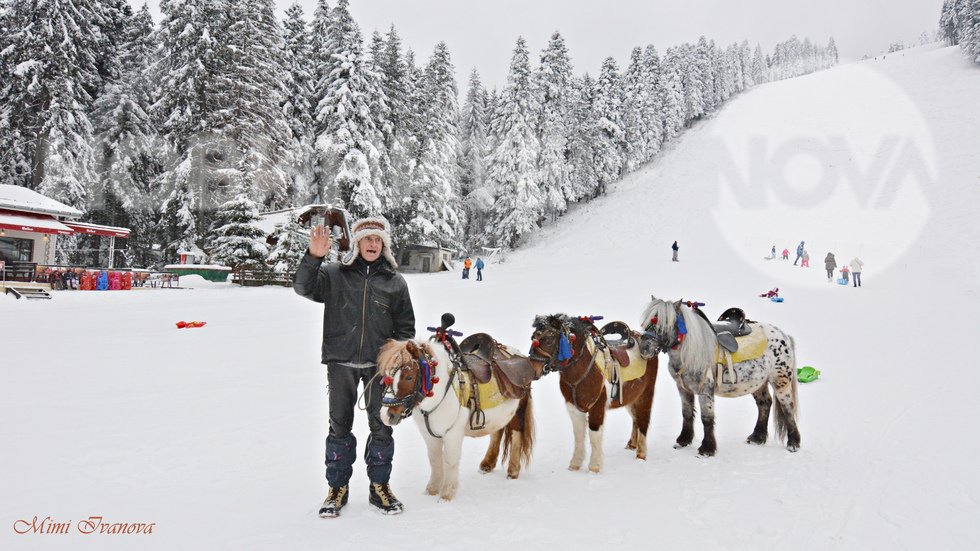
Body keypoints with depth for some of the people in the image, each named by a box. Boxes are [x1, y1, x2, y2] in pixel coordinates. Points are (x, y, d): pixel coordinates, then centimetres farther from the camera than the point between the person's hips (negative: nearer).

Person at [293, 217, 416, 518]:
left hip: (379, 364, 1)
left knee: (381, 426, 6)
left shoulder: (395, 281, 8)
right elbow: (303, 287, -8)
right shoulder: (334, 274, 4)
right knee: (339, 426, 7)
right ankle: (337, 488, 20)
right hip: (341, 362, -1)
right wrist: (313, 258, -23)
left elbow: (405, 327, 13)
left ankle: (379, 487, 21)